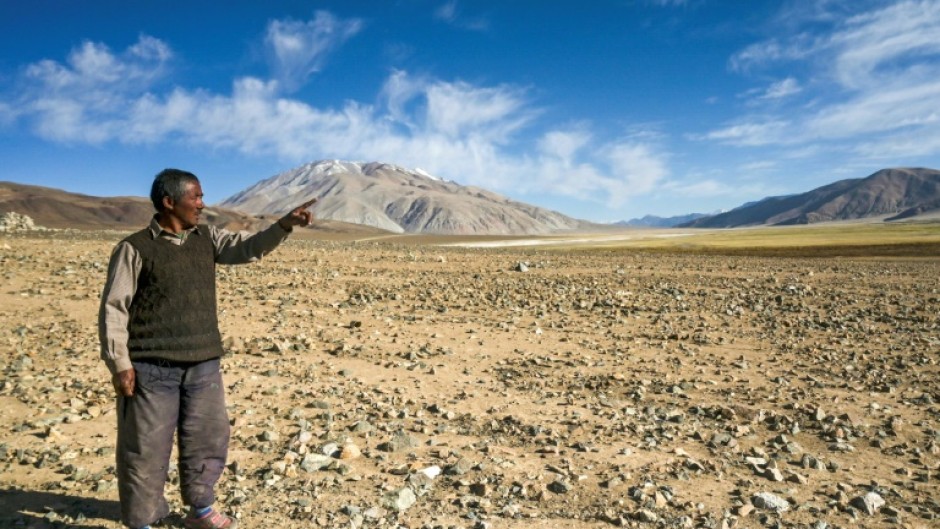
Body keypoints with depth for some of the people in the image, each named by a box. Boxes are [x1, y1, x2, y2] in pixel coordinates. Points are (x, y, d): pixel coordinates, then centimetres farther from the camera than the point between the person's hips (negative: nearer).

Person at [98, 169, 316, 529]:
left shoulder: (206, 238, 8)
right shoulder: (134, 248, -7)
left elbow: (248, 248, -1)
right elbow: (113, 308, -7)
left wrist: (284, 224, -17)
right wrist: (119, 364, -12)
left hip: (203, 366, 5)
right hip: (152, 369, -5)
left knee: (208, 440, 16)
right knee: (146, 450, 6)